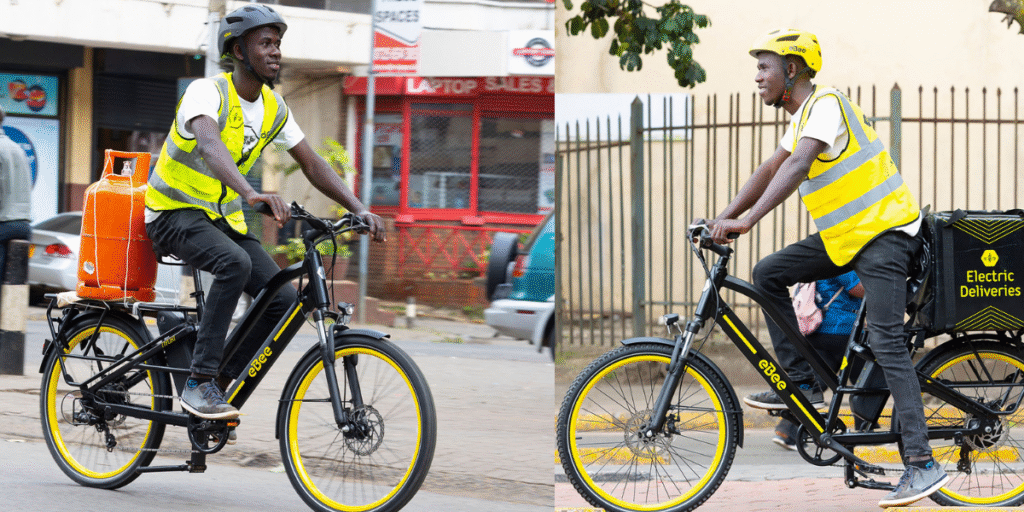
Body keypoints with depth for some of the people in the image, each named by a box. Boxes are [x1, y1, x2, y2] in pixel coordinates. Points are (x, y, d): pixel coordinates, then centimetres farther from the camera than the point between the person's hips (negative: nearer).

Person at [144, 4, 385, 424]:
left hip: (223, 217, 7)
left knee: (284, 300, -10)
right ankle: (198, 383, -30)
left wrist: (359, 209, -9)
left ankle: (220, 385, 5)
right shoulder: (207, 93, -21)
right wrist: (252, 194, -59)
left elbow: (312, 164, 6)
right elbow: (209, 144, -42)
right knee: (235, 263, -36)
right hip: (176, 213, -7)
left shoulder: (274, 108, 2)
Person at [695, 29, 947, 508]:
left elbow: (797, 167, -31)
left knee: (885, 342, -15)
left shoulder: (826, 104, -18)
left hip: (884, 232, -10)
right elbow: (770, 170, 15)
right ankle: (802, 383, 7)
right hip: (845, 235, 10)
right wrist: (723, 217, 4)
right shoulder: (802, 115, 14)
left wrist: (746, 221, -39)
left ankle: (922, 464, -18)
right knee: (768, 273, 3)